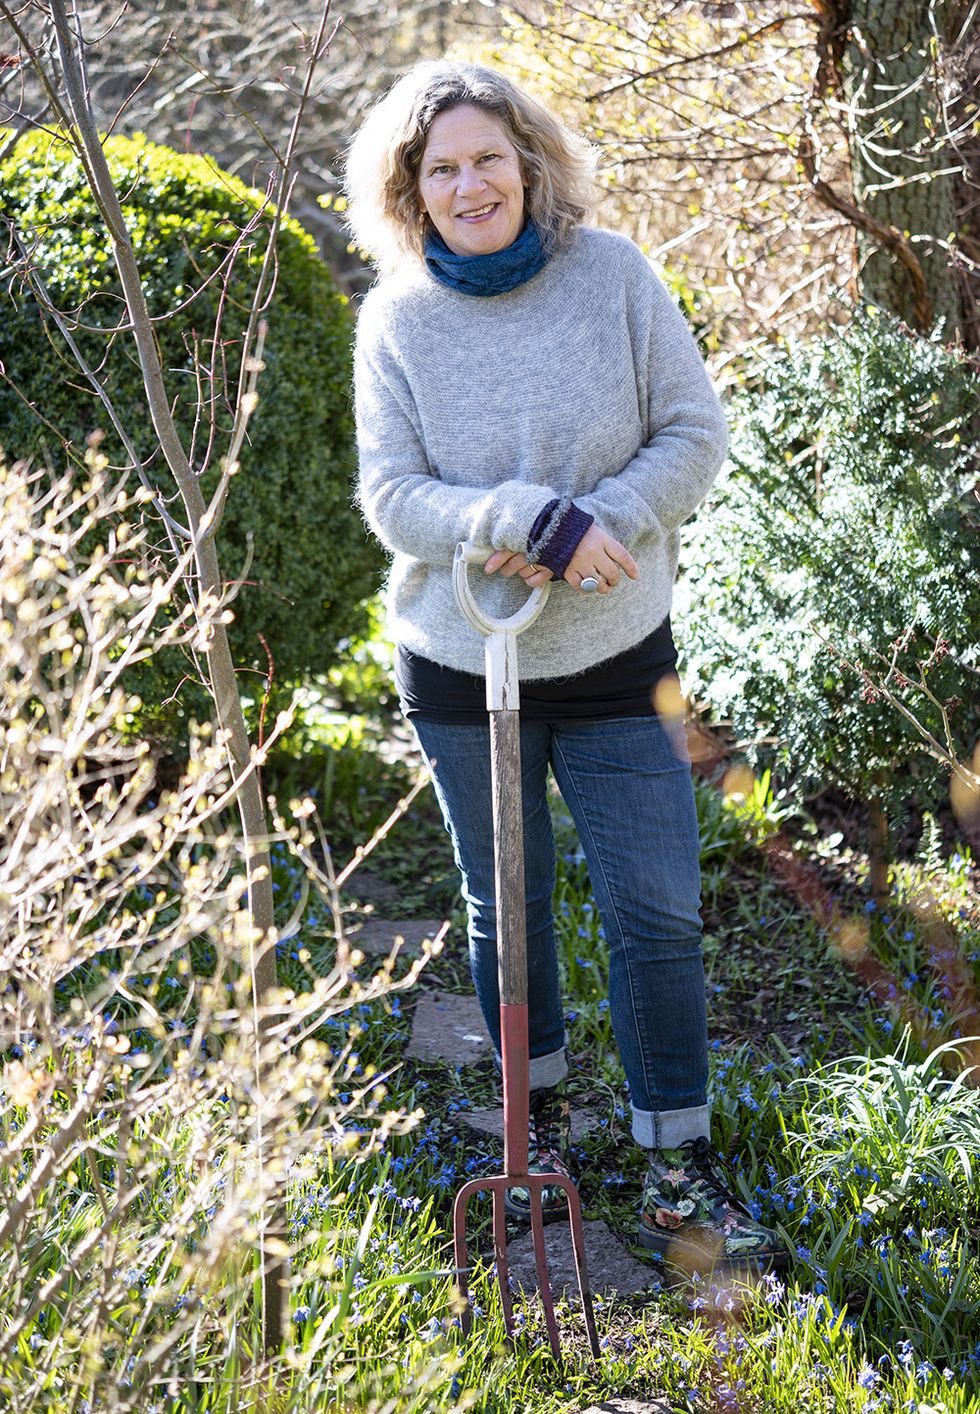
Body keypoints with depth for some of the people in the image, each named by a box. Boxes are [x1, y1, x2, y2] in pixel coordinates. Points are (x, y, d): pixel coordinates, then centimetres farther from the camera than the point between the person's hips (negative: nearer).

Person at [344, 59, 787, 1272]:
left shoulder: (611, 273, -7)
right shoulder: (397, 319, -7)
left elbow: (694, 433, -6)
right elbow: (392, 496, -10)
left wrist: (596, 526, -20)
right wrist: (522, 519, -26)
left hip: (615, 659, 0)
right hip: (462, 668, 1)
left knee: (660, 916, 1)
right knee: (504, 908, 16)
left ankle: (676, 1166, 17)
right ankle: (538, 1111, 39)